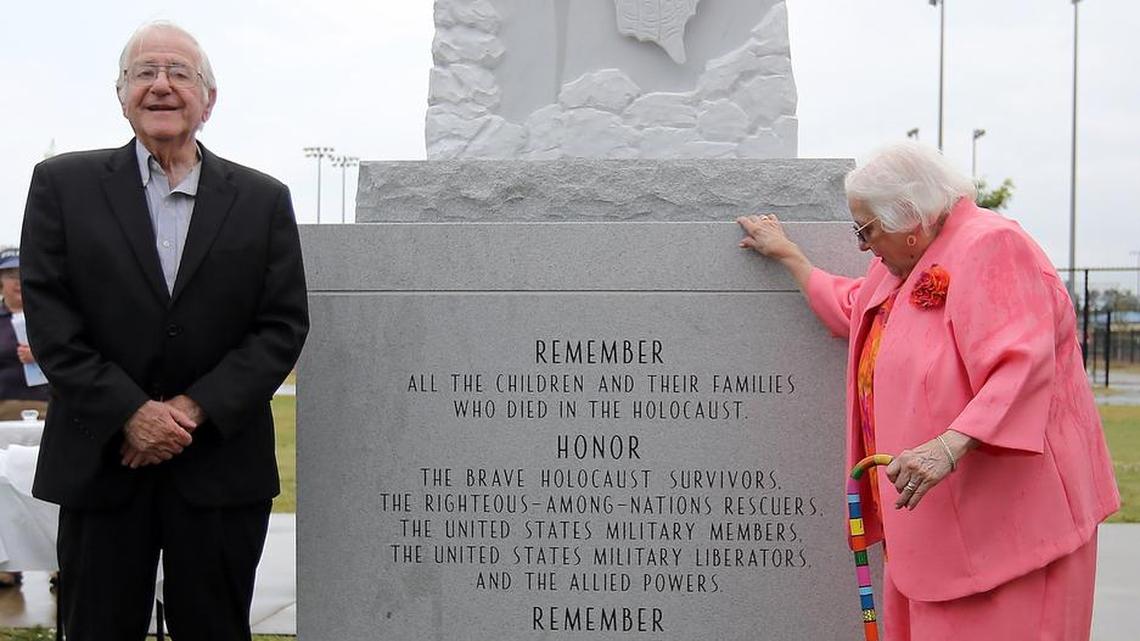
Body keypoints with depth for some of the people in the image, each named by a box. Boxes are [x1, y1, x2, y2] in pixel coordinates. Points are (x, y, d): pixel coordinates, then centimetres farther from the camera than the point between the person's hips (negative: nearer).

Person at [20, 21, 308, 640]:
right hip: (100, 460, 0)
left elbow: (284, 326, 0)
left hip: (221, 466, 1)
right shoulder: (63, 184, 4)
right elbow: (49, 317, -3)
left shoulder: (263, 200, 5)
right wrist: (129, 413, -12)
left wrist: (197, 408, -11)